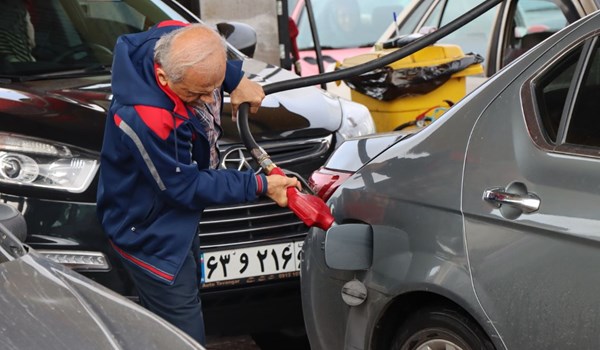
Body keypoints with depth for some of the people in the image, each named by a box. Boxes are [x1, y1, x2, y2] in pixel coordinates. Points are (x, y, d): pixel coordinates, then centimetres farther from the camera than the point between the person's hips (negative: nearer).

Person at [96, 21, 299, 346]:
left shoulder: (180, 41, -21)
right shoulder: (144, 121, -42)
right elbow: (186, 187, -26)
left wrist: (236, 79, -7)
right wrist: (259, 185, -19)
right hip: (151, 235, -9)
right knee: (186, 332, -2)